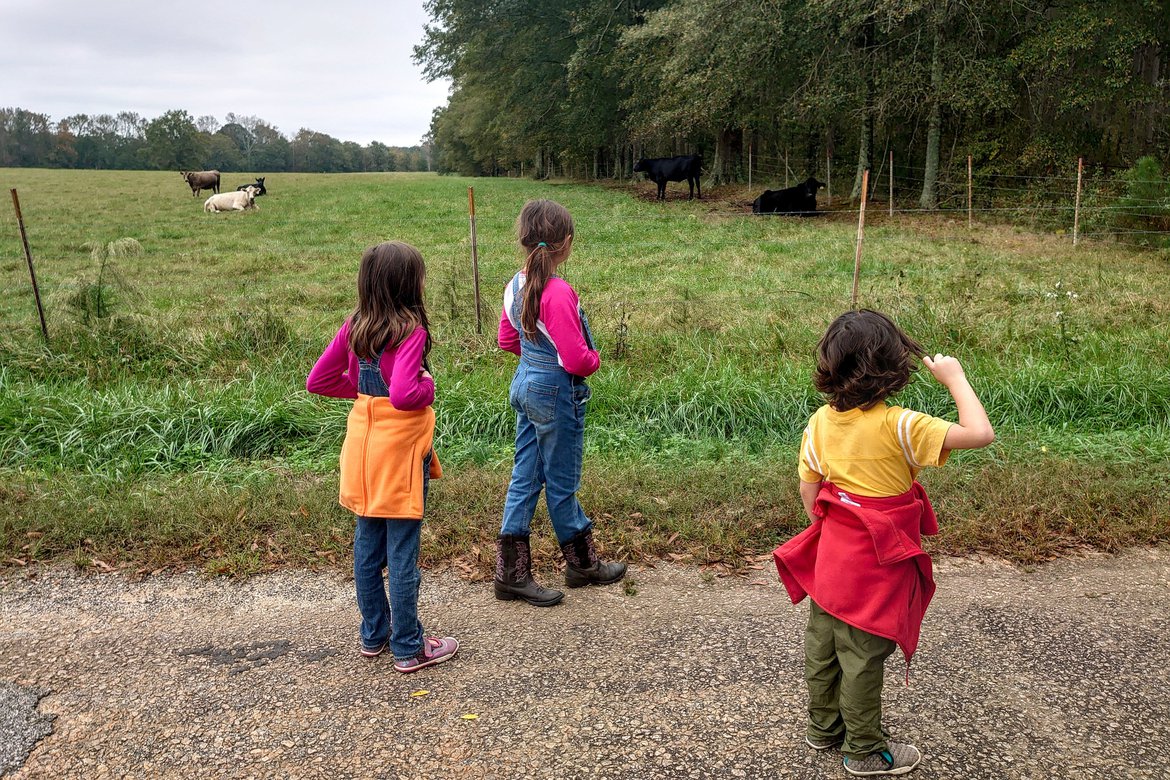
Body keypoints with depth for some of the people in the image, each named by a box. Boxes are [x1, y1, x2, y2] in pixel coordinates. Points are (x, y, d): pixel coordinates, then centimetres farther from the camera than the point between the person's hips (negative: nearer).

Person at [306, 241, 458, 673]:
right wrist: (428, 385, -11)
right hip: (399, 448, -7)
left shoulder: (355, 326, 3)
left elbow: (318, 381, 6)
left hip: (363, 444, 7)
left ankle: (374, 634, 32)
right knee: (402, 553, 3)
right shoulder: (410, 330, -18)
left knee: (368, 546, 17)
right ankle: (409, 649, 16)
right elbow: (404, 395, -30)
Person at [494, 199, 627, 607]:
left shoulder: (517, 285, 2)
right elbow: (576, 359, -23)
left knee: (524, 478, 12)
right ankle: (583, 564, 29)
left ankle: (512, 573, 19)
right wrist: (595, 359, -3)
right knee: (562, 482, 8)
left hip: (524, 385, 8)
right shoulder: (559, 292, -24)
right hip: (555, 393, -8)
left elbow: (507, 339, 15)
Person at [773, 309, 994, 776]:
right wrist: (954, 378, -15)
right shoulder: (898, 426, -24)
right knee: (863, 655, 9)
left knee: (823, 642, 20)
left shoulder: (820, 421, -5)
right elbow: (980, 434, -28)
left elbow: (808, 491, 3)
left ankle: (823, 726, 41)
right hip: (875, 563, -6)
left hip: (831, 557, 6)